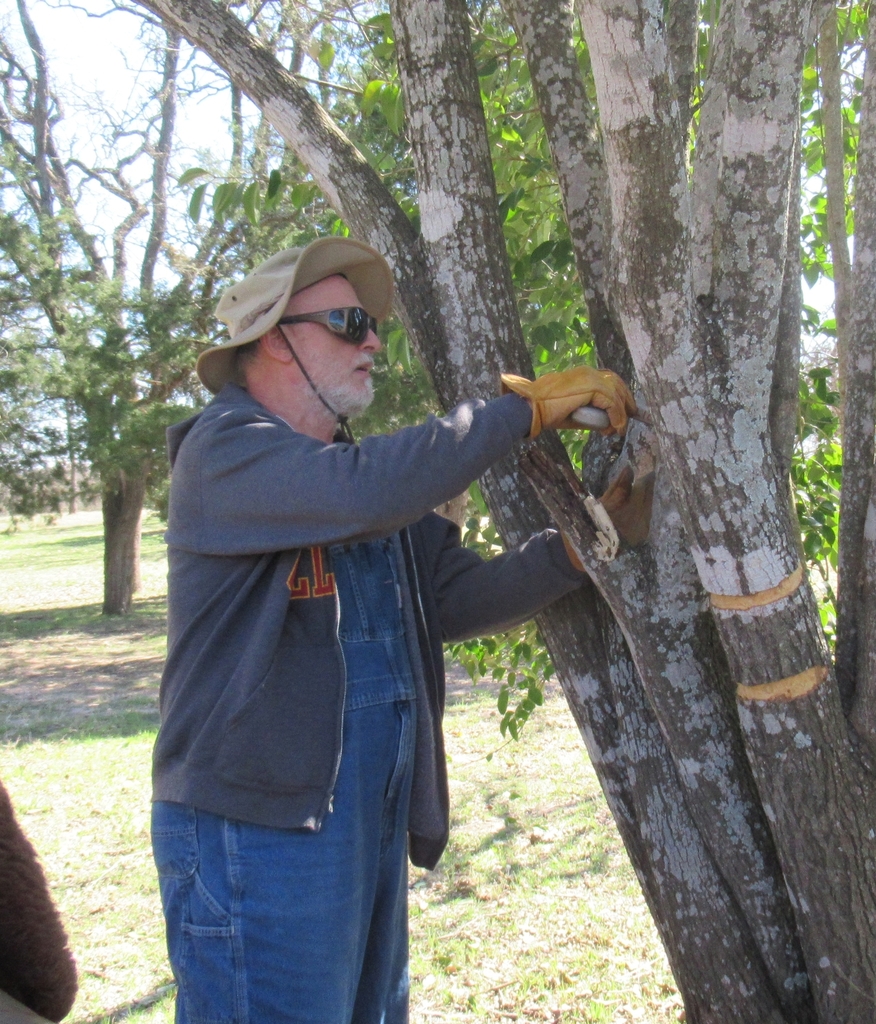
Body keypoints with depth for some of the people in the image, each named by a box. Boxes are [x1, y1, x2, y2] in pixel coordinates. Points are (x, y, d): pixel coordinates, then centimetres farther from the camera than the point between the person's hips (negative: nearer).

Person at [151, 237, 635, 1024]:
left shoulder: (358, 471, 17)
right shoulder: (224, 450, -10)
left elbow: (459, 597, 8)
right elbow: (361, 492, -30)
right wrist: (524, 409, -21)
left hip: (375, 825, 9)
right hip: (258, 829, -8)